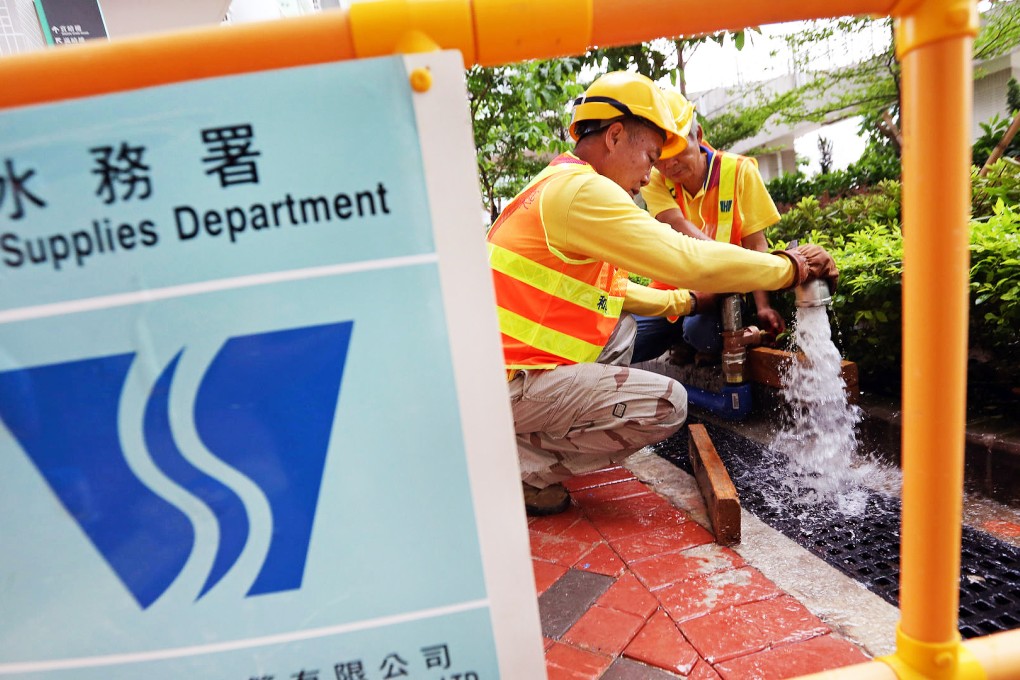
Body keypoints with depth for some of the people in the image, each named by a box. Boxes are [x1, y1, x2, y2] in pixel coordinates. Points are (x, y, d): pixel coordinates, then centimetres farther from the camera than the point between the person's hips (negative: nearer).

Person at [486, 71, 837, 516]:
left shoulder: (559, 186, 18)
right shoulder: (580, 189, -15)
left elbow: (612, 290, 25)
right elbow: (688, 259, -19)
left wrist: (686, 301, 21)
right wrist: (791, 266, -4)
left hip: (495, 366, 10)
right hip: (507, 385, -10)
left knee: (623, 328, 21)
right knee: (667, 403, -11)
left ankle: (526, 437, 12)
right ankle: (522, 466, -5)